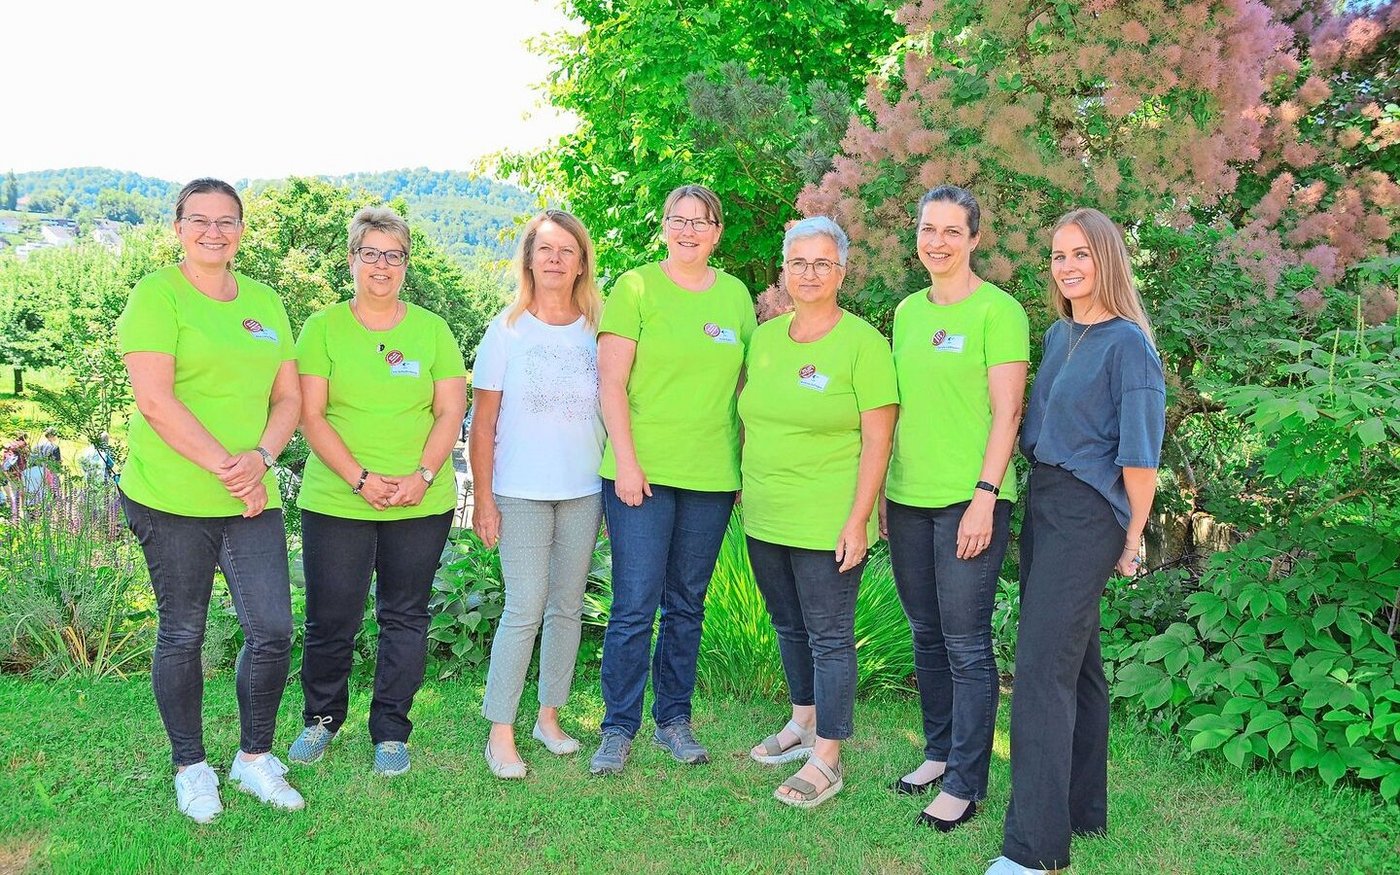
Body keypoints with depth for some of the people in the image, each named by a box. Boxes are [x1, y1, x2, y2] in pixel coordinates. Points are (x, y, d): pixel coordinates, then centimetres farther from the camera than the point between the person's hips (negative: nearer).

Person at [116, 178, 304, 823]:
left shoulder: (264, 302, 13)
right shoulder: (157, 294, -4)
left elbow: (289, 396, 10)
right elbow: (154, 400, -14)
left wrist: (261, 458, -9)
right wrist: (225, 466, -16)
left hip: (253, 498, 5)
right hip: (172, 499, -4)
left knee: (272, 632, 1)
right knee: (182, 635, 8)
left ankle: (254, 758, 22)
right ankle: (191, 768, 26)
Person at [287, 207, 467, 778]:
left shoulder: (432, 330, 7)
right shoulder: (323, 328, 3)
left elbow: (451, 411, 3)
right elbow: (311, 416, -3)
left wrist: (422, 476, -11)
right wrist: (359, 478, -14)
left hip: (422, 504, 1)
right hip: (335, 501, -1)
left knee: (405, 617, 7)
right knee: (331, 619, 4)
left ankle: (390, 732, 21)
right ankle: (322, 719, 29)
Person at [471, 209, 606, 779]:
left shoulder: (598, 331, 5)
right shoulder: (506, 330, -1)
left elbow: (613, 411, 10)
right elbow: (483, 424, 0)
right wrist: (482, 497, -5)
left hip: (584, 493, 3)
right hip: (521, 493, -3)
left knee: (567, 607, 9)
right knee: (524, 610, -6)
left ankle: (549, 715, 24)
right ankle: (500, 732, 5)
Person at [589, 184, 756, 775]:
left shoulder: (736, 295, 10)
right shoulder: (636, 288, -1)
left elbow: (744, 386, 15)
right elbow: (610, 382, -5)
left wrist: (747, 463, 10)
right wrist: (625, 460, -12)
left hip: (712, 476, 4)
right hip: (641, 471, -4)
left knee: (687, 605, 12)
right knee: (635, 605, -2)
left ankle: (674, 720, 25)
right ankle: (619, 728, 11)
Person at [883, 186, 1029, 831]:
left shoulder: (997, 311, -7)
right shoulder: (907, 310, 12)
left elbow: (1006, 413, -11)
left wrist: (984, 496, -16)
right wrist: (883, 488, 15)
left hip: (968, 500, -6)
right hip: (907, 497, 6)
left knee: (966, 643, 0)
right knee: (926, 633, 15)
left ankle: (966, 784, 11)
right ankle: (938, 751, 31)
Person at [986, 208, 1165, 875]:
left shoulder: (1126, 344, -11)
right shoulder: (1058, 335, 12)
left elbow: (1140, 453, -11)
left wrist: (1133, 536, -7)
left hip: (1087, 513, -8)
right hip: (1043, 502, 8)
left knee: (1042, 670, -10)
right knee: (1074, 661, 16)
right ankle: (1081, 808, 30)